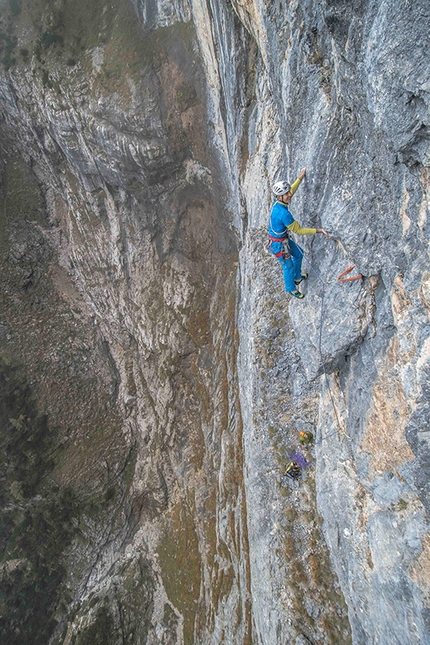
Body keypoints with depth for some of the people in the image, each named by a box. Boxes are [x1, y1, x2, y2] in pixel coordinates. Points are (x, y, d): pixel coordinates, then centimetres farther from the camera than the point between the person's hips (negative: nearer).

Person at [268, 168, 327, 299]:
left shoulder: (278, 202, -10)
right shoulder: (284, 214, -36)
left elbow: (291, 190, 13)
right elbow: (298, 230, -27)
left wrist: (300, 177, 16)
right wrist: (318, 230, -22)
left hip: (284, 238, 9)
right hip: (279, 244, -9)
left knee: (298, 254, 28)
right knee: (288, 267, 13)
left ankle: (297, 277, 51)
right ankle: (291, 288, 40)